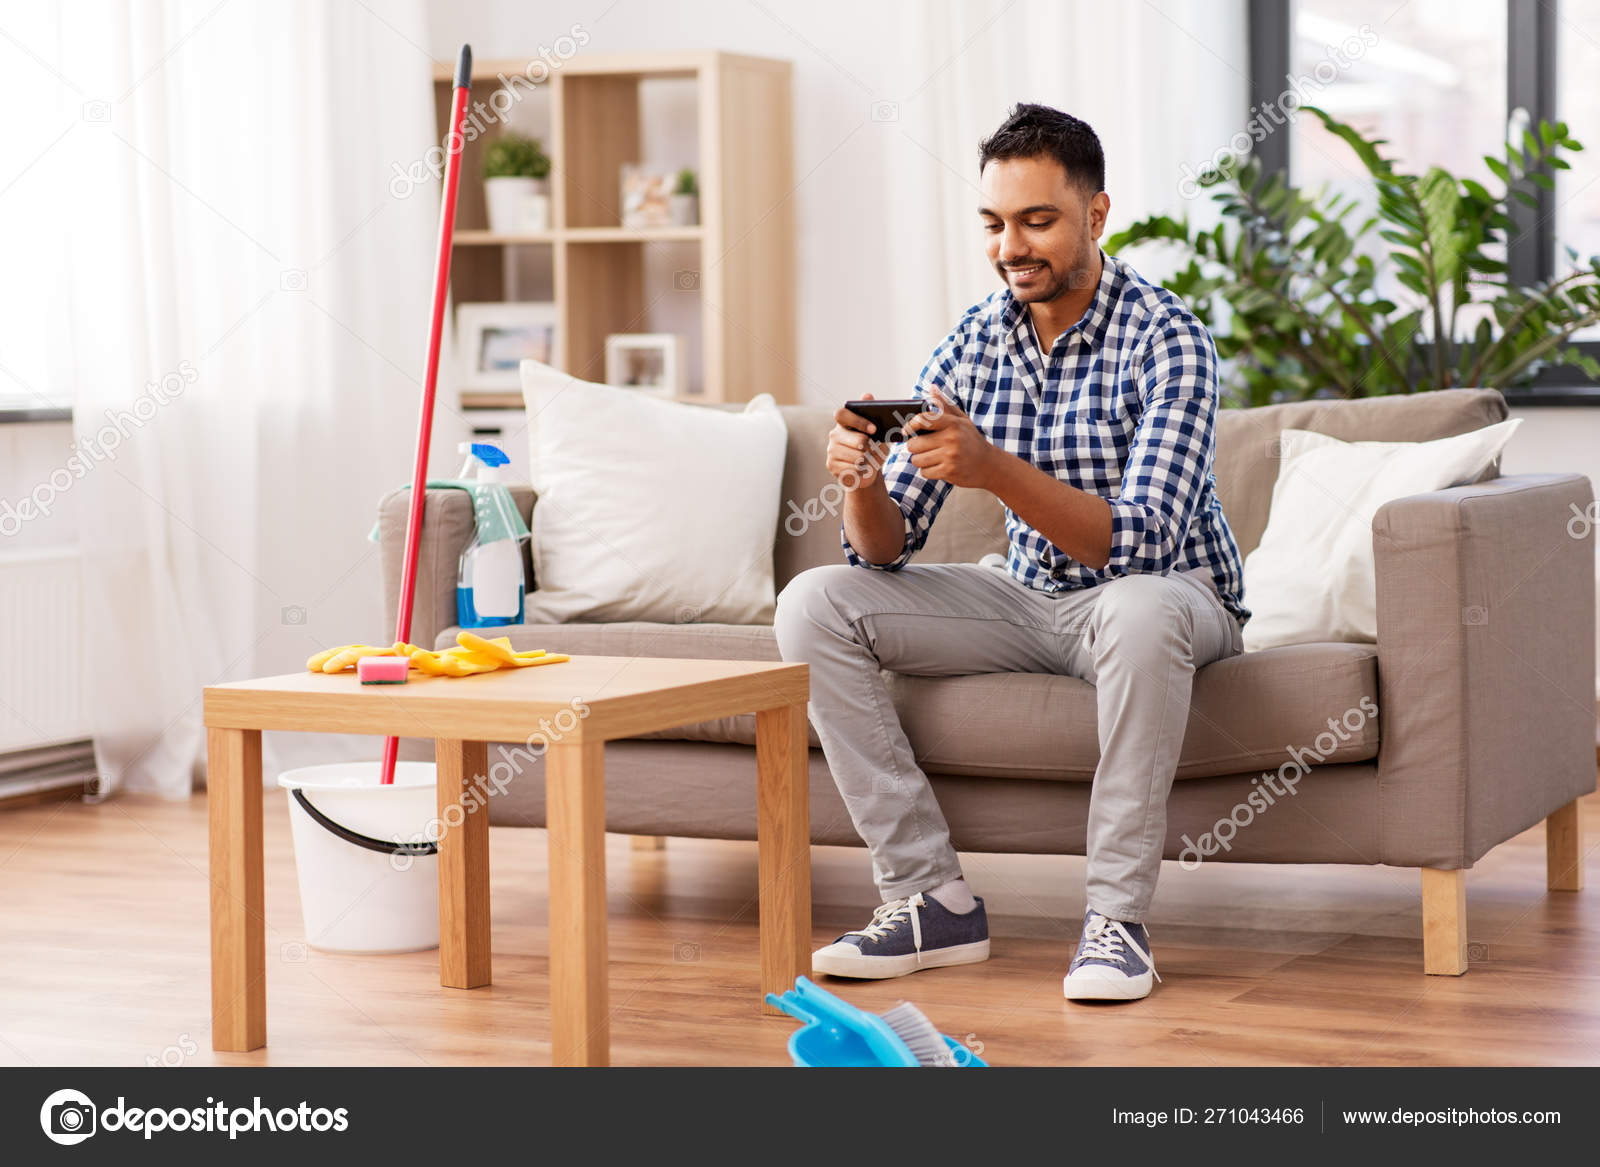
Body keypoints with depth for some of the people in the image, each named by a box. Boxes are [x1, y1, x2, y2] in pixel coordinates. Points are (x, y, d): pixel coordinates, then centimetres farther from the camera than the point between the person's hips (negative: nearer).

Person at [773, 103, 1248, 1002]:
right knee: (815, 605, -11)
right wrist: (862, 484, -28)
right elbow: (887, 548, -5)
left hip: (1173, 598, -5)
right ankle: (933, 898, -11)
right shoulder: (977, 341, -3)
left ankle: (1118, 917, -28)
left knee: (1139, 609, -41)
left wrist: (994, 469, -45)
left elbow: (1139, 541, -32)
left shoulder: (1167, 340, -19)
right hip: (1030, 596, 6)